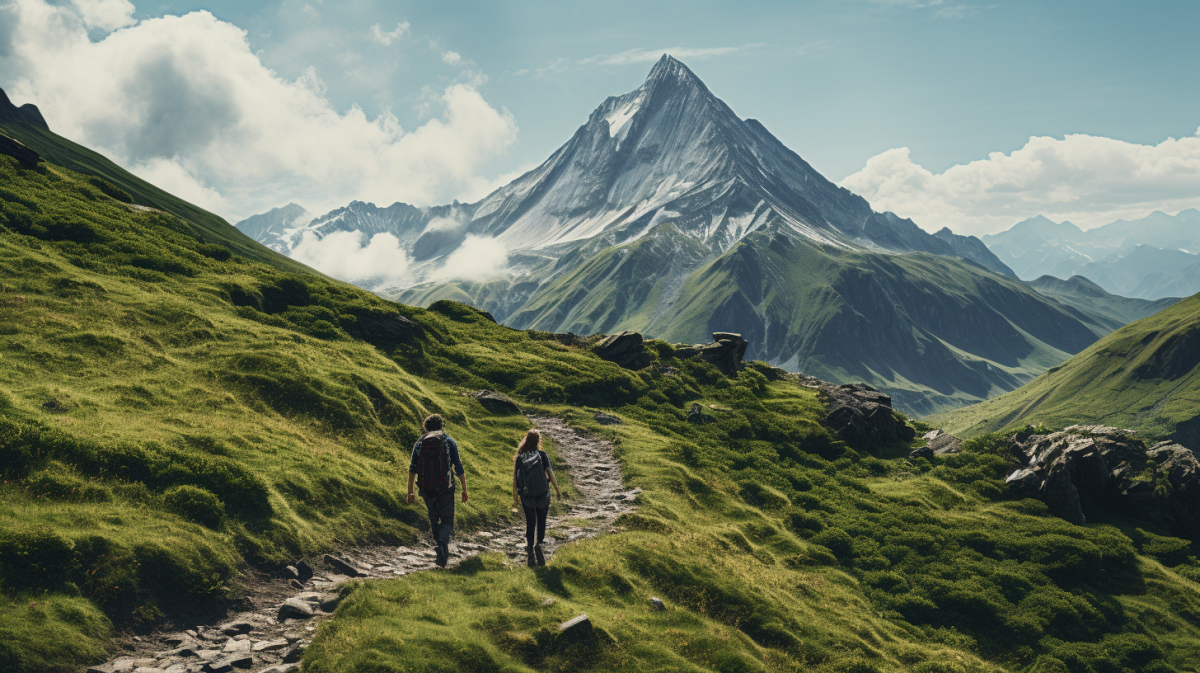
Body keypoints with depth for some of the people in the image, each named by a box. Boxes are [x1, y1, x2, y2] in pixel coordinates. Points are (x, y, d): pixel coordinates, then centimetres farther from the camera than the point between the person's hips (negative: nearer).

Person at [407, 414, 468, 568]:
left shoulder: (419, 442, 7)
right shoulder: (449, 441, 2)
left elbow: (412, 468, 1)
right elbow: (459, 468, -2)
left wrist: (410, 492, 2)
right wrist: (464, 489, 3)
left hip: (427, 489, 2)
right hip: (445, 489, -2)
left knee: (434, 517, 22)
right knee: (447, 520, 5)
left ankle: (440, 547, 26)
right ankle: (443, 543, -23)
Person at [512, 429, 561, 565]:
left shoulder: (519, 458, -1)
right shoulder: (542, 455, -6)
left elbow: (515, 479, 0)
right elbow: (550, 473, -7)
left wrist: (515, 498, 7)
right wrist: (557, 490, 3)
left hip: (526, 496, 1)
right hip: (542, 494, -1)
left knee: (530, 523, 12)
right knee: (541, 521, 14)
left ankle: (529, 549, 5)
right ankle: (539, 543, -6)